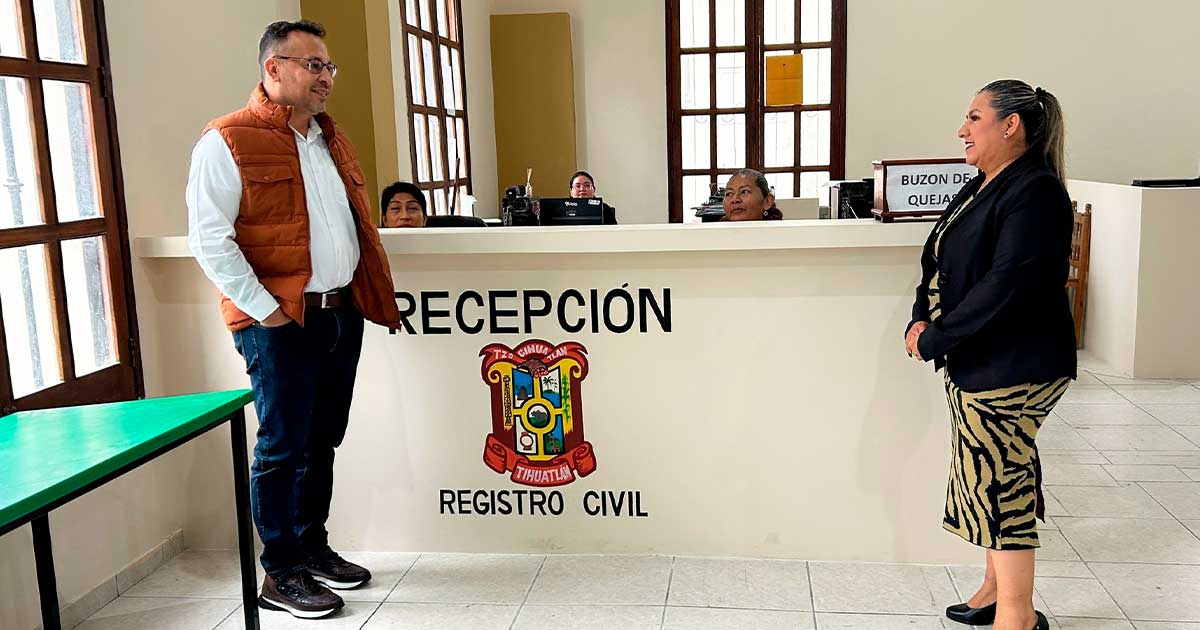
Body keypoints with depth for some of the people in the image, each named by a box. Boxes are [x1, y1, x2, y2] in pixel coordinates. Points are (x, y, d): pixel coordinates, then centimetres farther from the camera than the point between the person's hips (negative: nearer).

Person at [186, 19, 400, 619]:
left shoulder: (329, 138, 16)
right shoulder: (228, 141, -9)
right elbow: (209, 239, -14)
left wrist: (370, 293, 12)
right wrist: (264, 310, -16)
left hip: (342, 313, 7)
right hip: (280, 323, -7)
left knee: (322, 442, 15)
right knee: (282, 448, 1)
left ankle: (313, 548, 30)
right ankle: (280, 575, 14)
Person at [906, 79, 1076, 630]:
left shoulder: (1035, 192, -16)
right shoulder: (980, 189, 13)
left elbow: (1005, 286, -25)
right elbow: (938, 265, 14)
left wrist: (935, 340, -19)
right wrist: (921, 319, -3)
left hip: (1012, 366, -9)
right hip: (974, 362, 9)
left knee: (997, 481, -4)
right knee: (996, 478, 17)